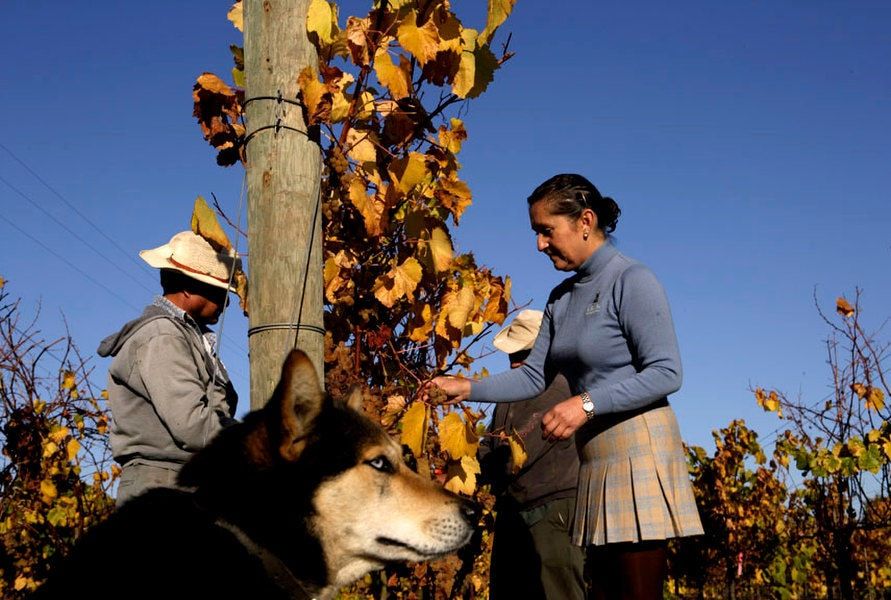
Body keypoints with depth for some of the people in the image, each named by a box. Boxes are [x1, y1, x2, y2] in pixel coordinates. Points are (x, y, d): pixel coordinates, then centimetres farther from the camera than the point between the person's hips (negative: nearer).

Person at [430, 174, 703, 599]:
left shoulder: (632, 281, -10)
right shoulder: (562, 297, 14)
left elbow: (666, 372, -16)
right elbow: (534, 376, 13)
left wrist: (587, 403, -23)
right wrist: (467, 388, 1)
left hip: (637, 448, -8)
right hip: (596, 457, 8)